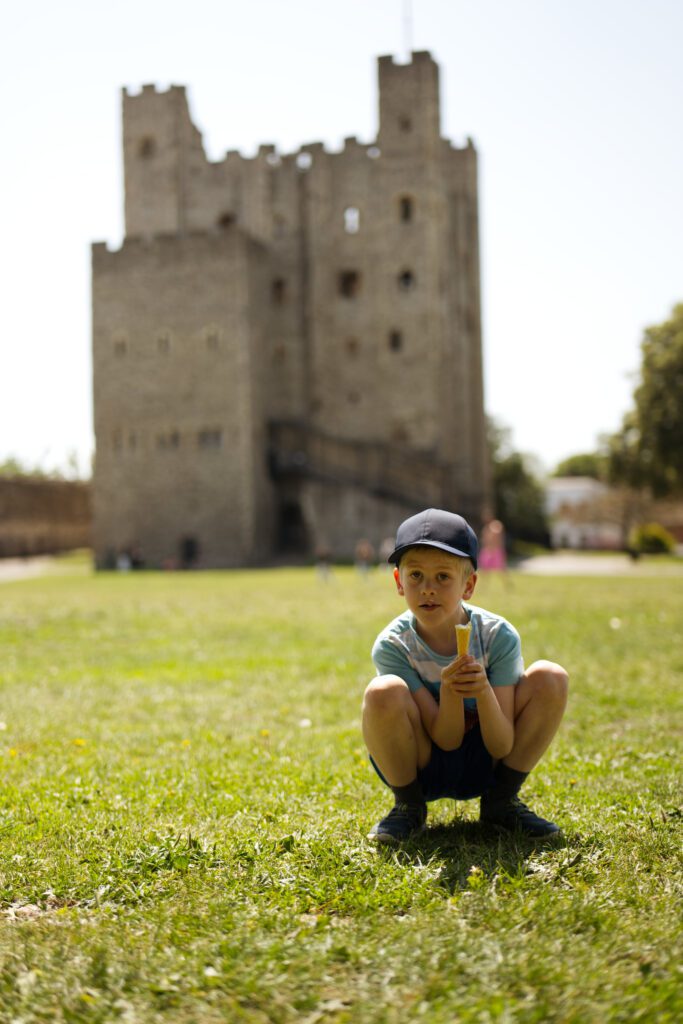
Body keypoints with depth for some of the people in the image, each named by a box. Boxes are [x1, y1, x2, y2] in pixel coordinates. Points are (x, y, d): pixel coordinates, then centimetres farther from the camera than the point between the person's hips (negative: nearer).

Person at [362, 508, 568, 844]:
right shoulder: (393, 646, -19)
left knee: (550, 677, -19)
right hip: (421, 770, -2)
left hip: (484, 765, 2)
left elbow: (503, 747, -17)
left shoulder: (498, 636, -17)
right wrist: (448, 689, -38)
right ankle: (408, 806, -5)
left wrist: (484, 692, -37)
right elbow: (446, 740, -18)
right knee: (383, 692, -32)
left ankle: (501, 801, -1)